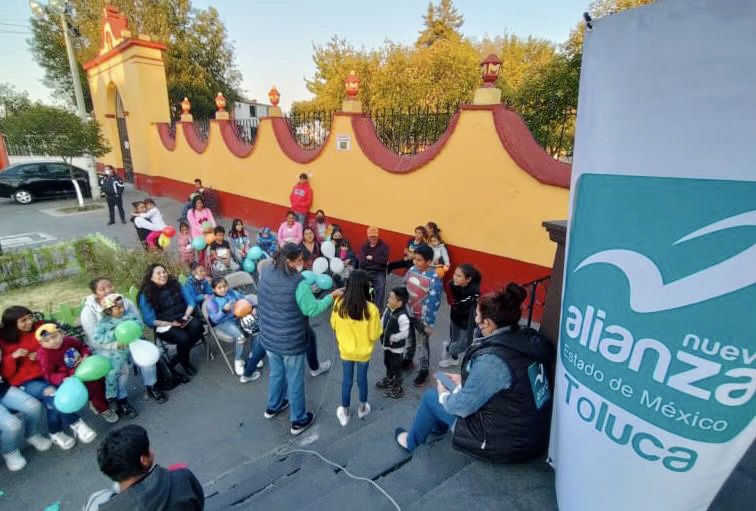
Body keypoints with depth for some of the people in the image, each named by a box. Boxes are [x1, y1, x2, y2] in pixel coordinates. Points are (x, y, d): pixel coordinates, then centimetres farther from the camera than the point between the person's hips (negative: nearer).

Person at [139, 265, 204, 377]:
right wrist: (170, 323, -20)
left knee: (197, 326, -30)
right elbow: (150, 320, -8)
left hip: (183, 319, 3)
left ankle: (180, 354, -4)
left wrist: (186, 316, -12)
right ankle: (184, 363, 2)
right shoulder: (146, 295, -5)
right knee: (183, 338, -32)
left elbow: (190, 302, 7)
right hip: (164, 325, -3)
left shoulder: (175, 284, 5)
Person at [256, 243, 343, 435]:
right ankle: (299, 420, 31)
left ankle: (273, 407, 50)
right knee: (295, 381, 13)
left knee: (276, 373, 30)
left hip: (268, 337, 7)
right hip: (290, 342, -6)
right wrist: (332, 296, -8)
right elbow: (312, 310, -19)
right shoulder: (298, 283, -28)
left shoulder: (266, 272, -7)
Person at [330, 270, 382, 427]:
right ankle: (362, 409, 44)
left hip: (346, 350, 1)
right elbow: (374, 335, -17)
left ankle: (344, 413, 37)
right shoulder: (371, 309, -28)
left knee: (346, 381, 19)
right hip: (363, 352, -1)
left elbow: (334, 326, -3)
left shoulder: (339, 304, -21)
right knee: (362, 380, 21)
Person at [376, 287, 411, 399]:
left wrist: (392, 338, -23)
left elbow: (404, 333, -32)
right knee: (387, 363, 28)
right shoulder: (388, 309, -6)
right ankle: (389, 380, 51)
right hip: (387, 344, 8)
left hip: (397, 348, -8)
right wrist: (381, 332, -2)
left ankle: (397, 388, 29)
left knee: (395, 367, 10)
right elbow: (383, 321, 9)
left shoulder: (402, 316, -31)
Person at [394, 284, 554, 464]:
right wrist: (465, 381, 14)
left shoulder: (492, 359, -31)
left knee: (431, 397, 8)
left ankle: (412, 441, 36)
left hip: (505, 444, -7)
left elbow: (463, 406, -19)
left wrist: (443, 394, 1)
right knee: (457, 391, 22)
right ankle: (438, 426, 49)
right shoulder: (527, 338, -8)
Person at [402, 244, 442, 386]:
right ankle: (407, 359, 50)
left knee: (423, 344, 14)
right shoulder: (411, 270, -7)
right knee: (409, 338, 26)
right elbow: (403, 289, 6)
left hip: (422, 318, -5)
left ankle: (424, 370, 33)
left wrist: (429, 324, -16)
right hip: (407, 313, 6)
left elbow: (434, 303, -21)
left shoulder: (433, 279, -25)